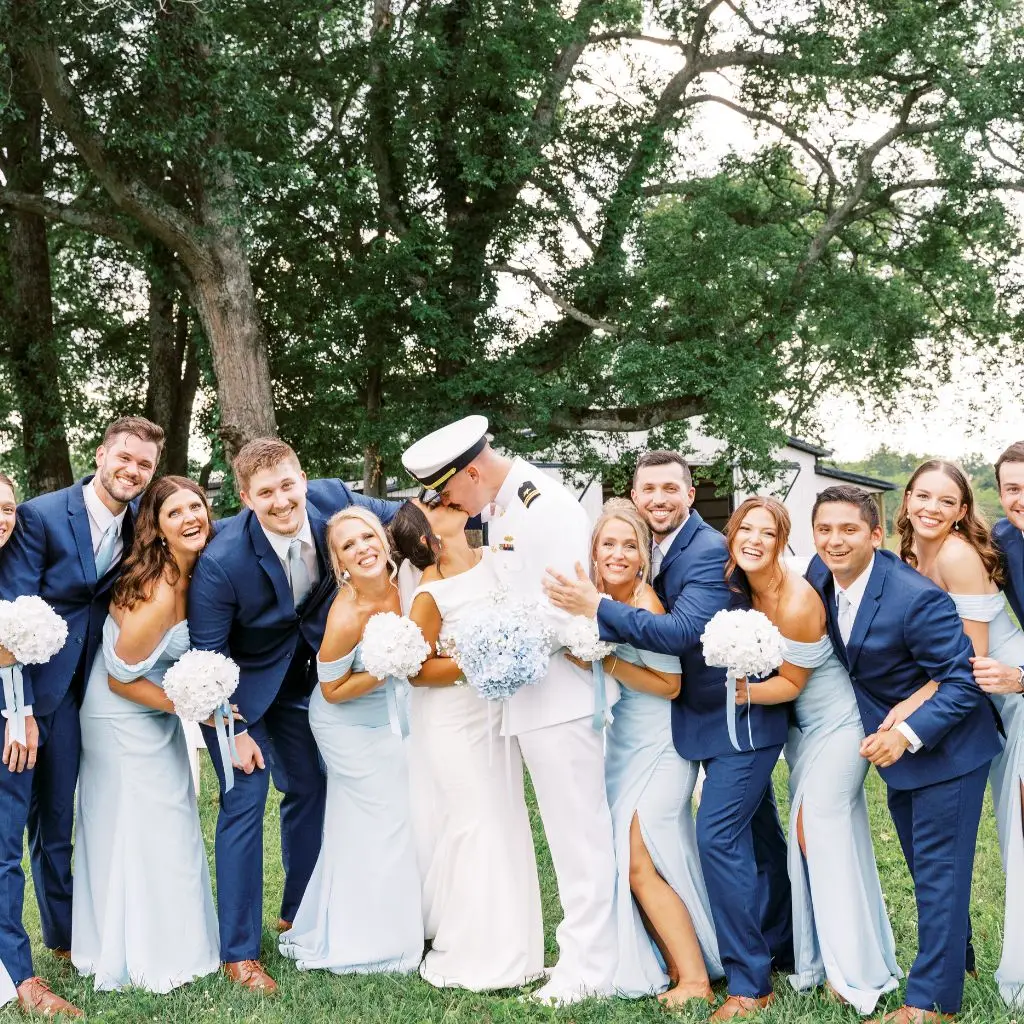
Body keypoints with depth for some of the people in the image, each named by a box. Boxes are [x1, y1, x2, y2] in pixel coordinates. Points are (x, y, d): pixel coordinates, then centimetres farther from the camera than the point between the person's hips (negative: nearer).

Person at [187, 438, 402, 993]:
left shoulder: (332, 499, -23)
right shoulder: (221, 561, -34)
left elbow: (400, 517, -4)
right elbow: (208, 655, -22)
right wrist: (233, 730, -16)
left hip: (297, 674, 5)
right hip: (236, 687, -5)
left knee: (309, 787, 13)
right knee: (245, 801, -8)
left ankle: (298, 913, 33)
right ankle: (238, 952, 3)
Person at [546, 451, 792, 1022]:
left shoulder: (708, 550, -21)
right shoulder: (655, 550, 5)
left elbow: (682, 631, -32)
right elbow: (648, 627, 12)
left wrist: (596, 607, -33)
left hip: (741, 717, -9)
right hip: (714, 717, 9)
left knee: (720, 836, -11)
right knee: (758, 834, 19)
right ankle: (784, 948, 35)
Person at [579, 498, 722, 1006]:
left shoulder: (647, 605, -18)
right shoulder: (599, 600, 2)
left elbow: (670, 684, -17)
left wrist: (606, 663, -23)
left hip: (659, 749, -7)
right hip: (621, 745, 7)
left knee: (640, 862, -6)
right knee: (634, 862, 10)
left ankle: (695, 980, 6)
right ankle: (673, 964, 24)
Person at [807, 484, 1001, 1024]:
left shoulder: (917, 599, -30)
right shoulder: (821, 573, -8)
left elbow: (964, 680, -25)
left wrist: (908, 734, -33)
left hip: (944, 746, -8)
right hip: (894, 743, 8)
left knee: (938, 872, -1)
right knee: (926, 867, 21)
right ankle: (954, 960, 40)